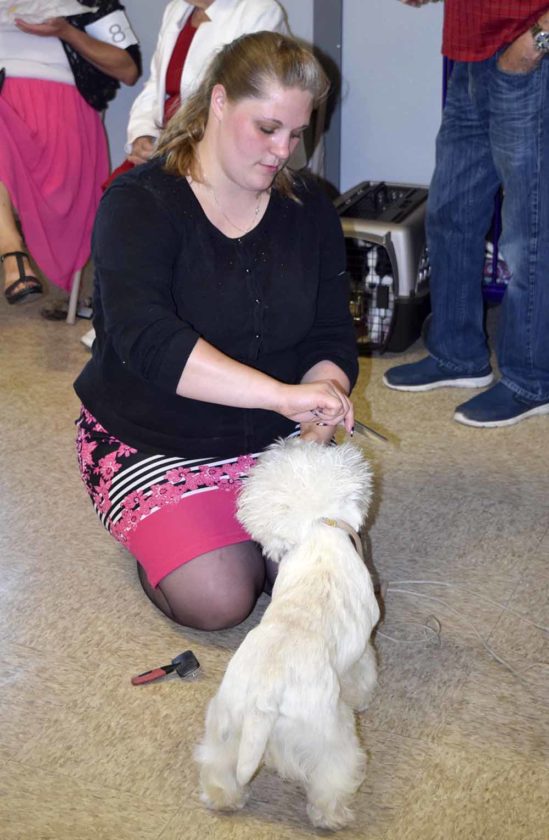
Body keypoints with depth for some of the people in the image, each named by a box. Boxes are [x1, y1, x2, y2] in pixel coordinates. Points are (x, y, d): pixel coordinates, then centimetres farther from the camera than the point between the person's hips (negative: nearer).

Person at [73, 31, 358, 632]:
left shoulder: (308, 209, 0)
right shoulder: (140, 203, -17)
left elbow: (331, 338, -1)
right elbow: (145, 338, -34)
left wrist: (321, 409, -24)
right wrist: (284, 394, -43)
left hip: (270, 437, 5)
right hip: (150, 443, -4)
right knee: (218, 600, -20)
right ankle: (154, 542, 12)